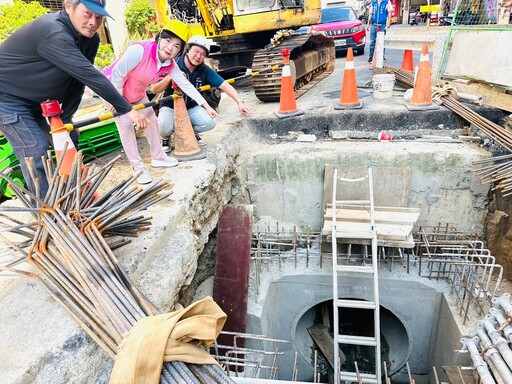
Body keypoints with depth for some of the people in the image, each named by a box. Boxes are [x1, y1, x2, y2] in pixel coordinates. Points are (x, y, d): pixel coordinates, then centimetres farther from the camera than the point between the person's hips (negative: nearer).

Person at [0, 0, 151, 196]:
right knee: (36, 151, -16)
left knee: (69, 139, 8)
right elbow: (89, 75, -37)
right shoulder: (53, 33, -32)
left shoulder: (90, 38, -6)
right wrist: (127, 109, -36)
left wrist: (65, 118, -7)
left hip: (37, 101, 9)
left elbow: (79, 81, -4)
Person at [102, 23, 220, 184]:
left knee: (151, 120, 8)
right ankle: (138, 167, -2)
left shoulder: (170, 65, -15)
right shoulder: (139, 50, -36)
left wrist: (206, 106, -15)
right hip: (113, 86, -7)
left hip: (137, 93, 7)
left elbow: (186, 85, -10)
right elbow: (117, 73, -31)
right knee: (126, 124, -12)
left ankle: (157, 157, 26)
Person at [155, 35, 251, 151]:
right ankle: (165, 137, 8)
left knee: (209, 123, -21)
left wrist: (240, 102, -33)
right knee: (164, 127, -32)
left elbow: (224, 85, -19)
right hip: (170, 107, -3)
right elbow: (155, 90, -19)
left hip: (191, 107, 3)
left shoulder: (205, 71, -11)